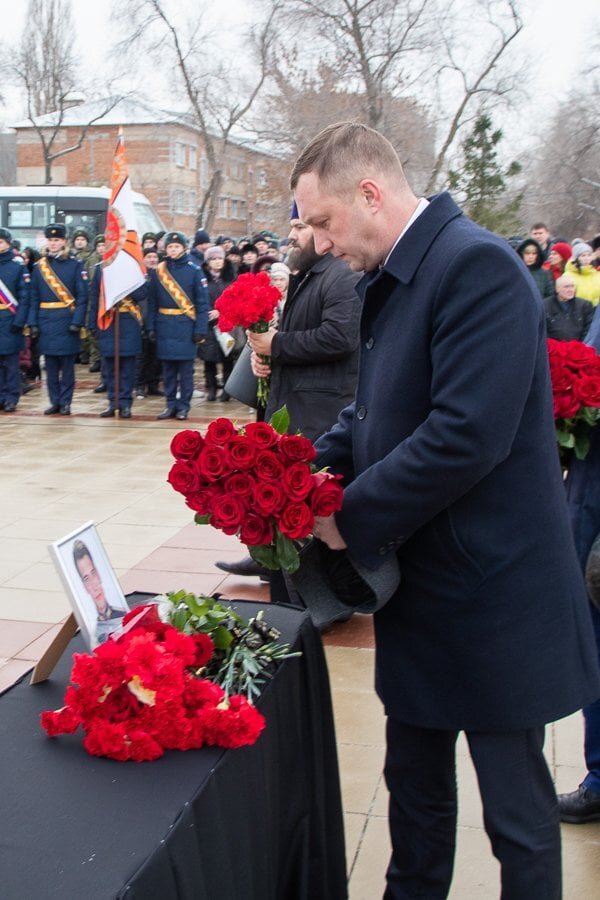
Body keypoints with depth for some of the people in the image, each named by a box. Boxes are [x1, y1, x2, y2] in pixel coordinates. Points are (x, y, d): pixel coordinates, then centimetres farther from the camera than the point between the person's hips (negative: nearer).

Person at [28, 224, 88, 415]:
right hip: (46, 322, 3)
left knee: (67, 364, 2)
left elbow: (82, 297, -4)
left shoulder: (75, 265, -1)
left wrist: (77, 321, -13)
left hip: (67, 321, -3)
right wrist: (33, 323, 1)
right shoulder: (39, 266, 8)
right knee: (50, 365, 6)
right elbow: (34, 298, 9)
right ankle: (55, 402, 15)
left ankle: (65, 402, 9)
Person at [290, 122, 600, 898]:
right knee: (415, 784, 23)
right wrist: (318, 465, -2)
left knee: (516, 811, 9)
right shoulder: (390, 280, 10)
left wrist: (352, 516, -17)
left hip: (489, 598, -9)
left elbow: (466, 436, -28)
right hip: (420, 589, 9)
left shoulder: (477, 266, -20)